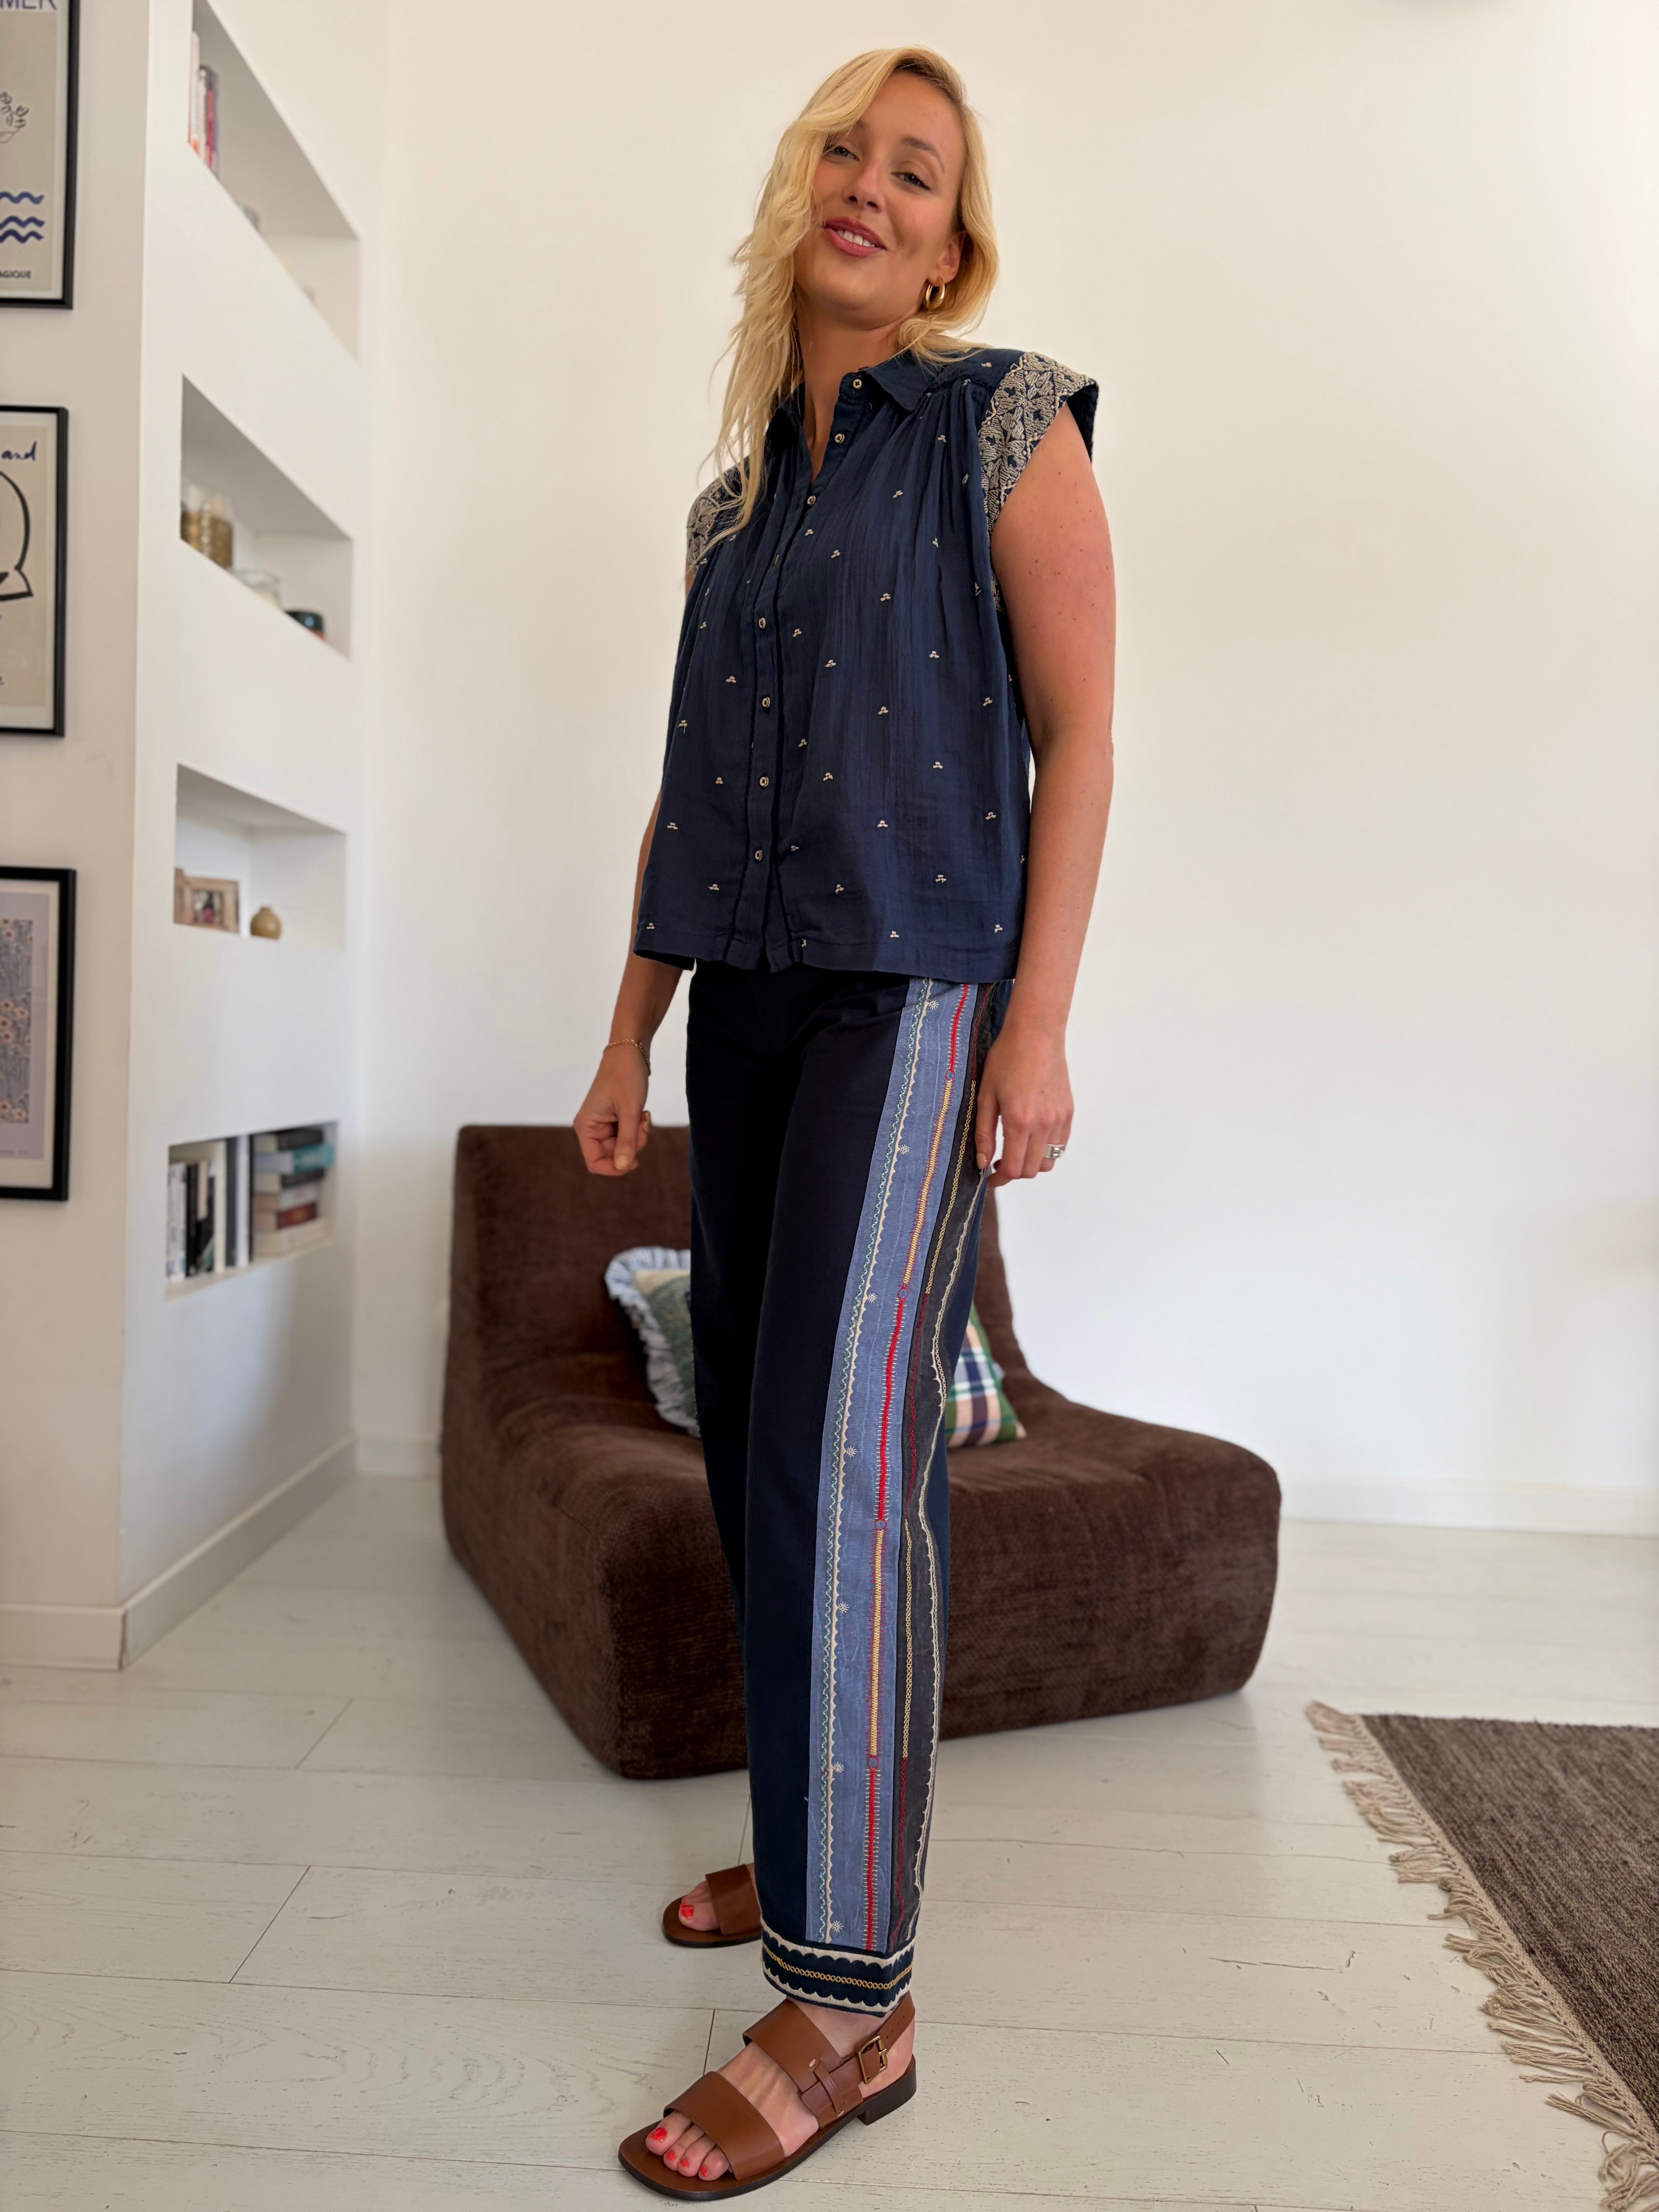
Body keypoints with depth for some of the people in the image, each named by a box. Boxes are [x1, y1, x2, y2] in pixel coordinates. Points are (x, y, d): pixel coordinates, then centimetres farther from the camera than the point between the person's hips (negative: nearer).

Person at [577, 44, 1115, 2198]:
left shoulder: (1011, 428, 3)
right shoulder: (738, 493, 19)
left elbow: (1078, 739, -5)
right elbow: (690, 790, 18)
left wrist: (1039, 1026, -14)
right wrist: (630, 1033, 14)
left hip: (919, 988, -6)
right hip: (752, 994, 7)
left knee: (841, 1453, -15)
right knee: (757, 1437, 8)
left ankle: (852, 1991, -4)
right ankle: (820, 1839, 25)